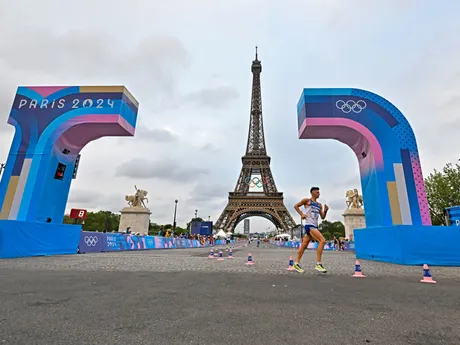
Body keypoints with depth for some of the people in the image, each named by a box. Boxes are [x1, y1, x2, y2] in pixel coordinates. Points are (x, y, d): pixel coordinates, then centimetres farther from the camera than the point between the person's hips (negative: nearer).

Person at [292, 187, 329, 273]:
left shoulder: (319, 205, 20)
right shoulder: (307, 200, 1)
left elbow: (322, 217, 18)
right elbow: (296, 206, 5)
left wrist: (325, 211, -1)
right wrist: (301, 214, -6)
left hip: (315, 226, 7)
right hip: (309, 225, -7)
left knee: (304, 245, 9)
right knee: (322, 241, -20)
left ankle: (296, 263, 17)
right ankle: (318, 264, -18)